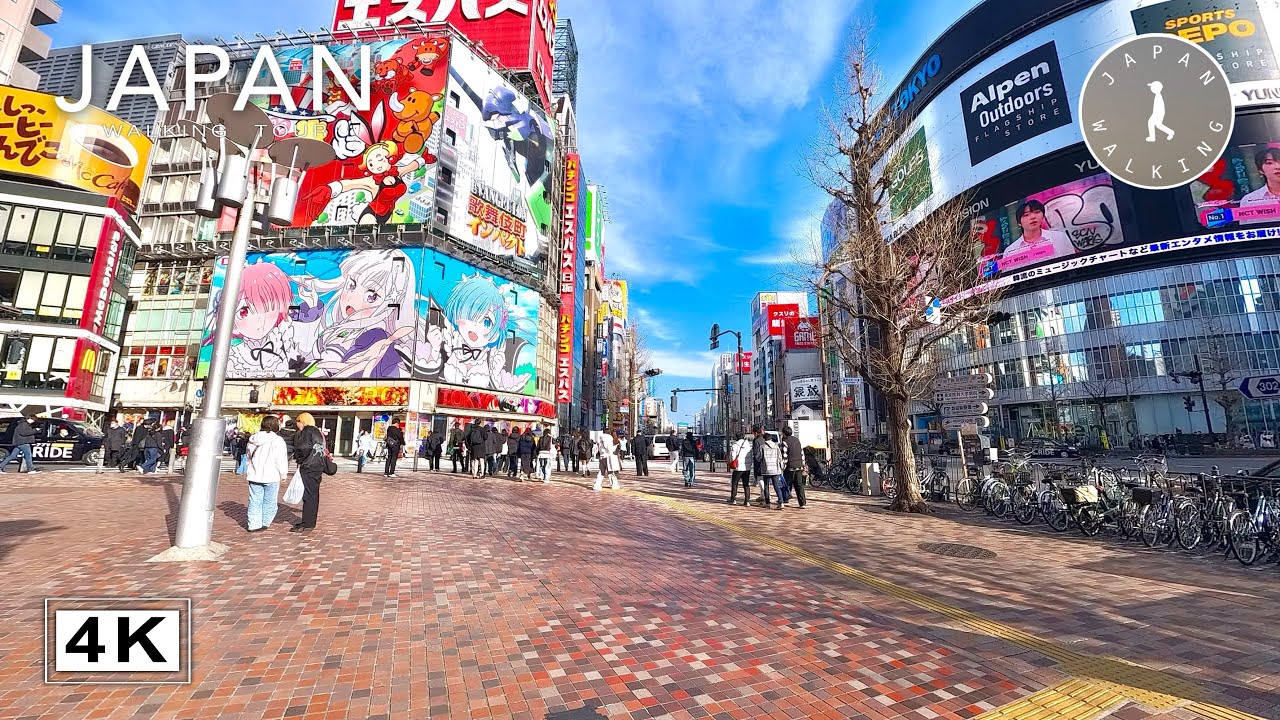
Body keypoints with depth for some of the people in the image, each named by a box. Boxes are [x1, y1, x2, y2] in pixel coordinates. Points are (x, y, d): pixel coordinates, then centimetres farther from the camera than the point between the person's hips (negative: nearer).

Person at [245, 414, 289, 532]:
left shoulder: (253, 439, 5)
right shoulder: (277, 440, -14)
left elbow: (248, 455, 20)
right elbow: (281, 459, -12)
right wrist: (283, 473, -3)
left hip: (255, 475, 5)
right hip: (271, 476, -5)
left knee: (255, 501, 10)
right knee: (269, 501, 8)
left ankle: (254, 524, 11)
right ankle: (265, 523, 15)